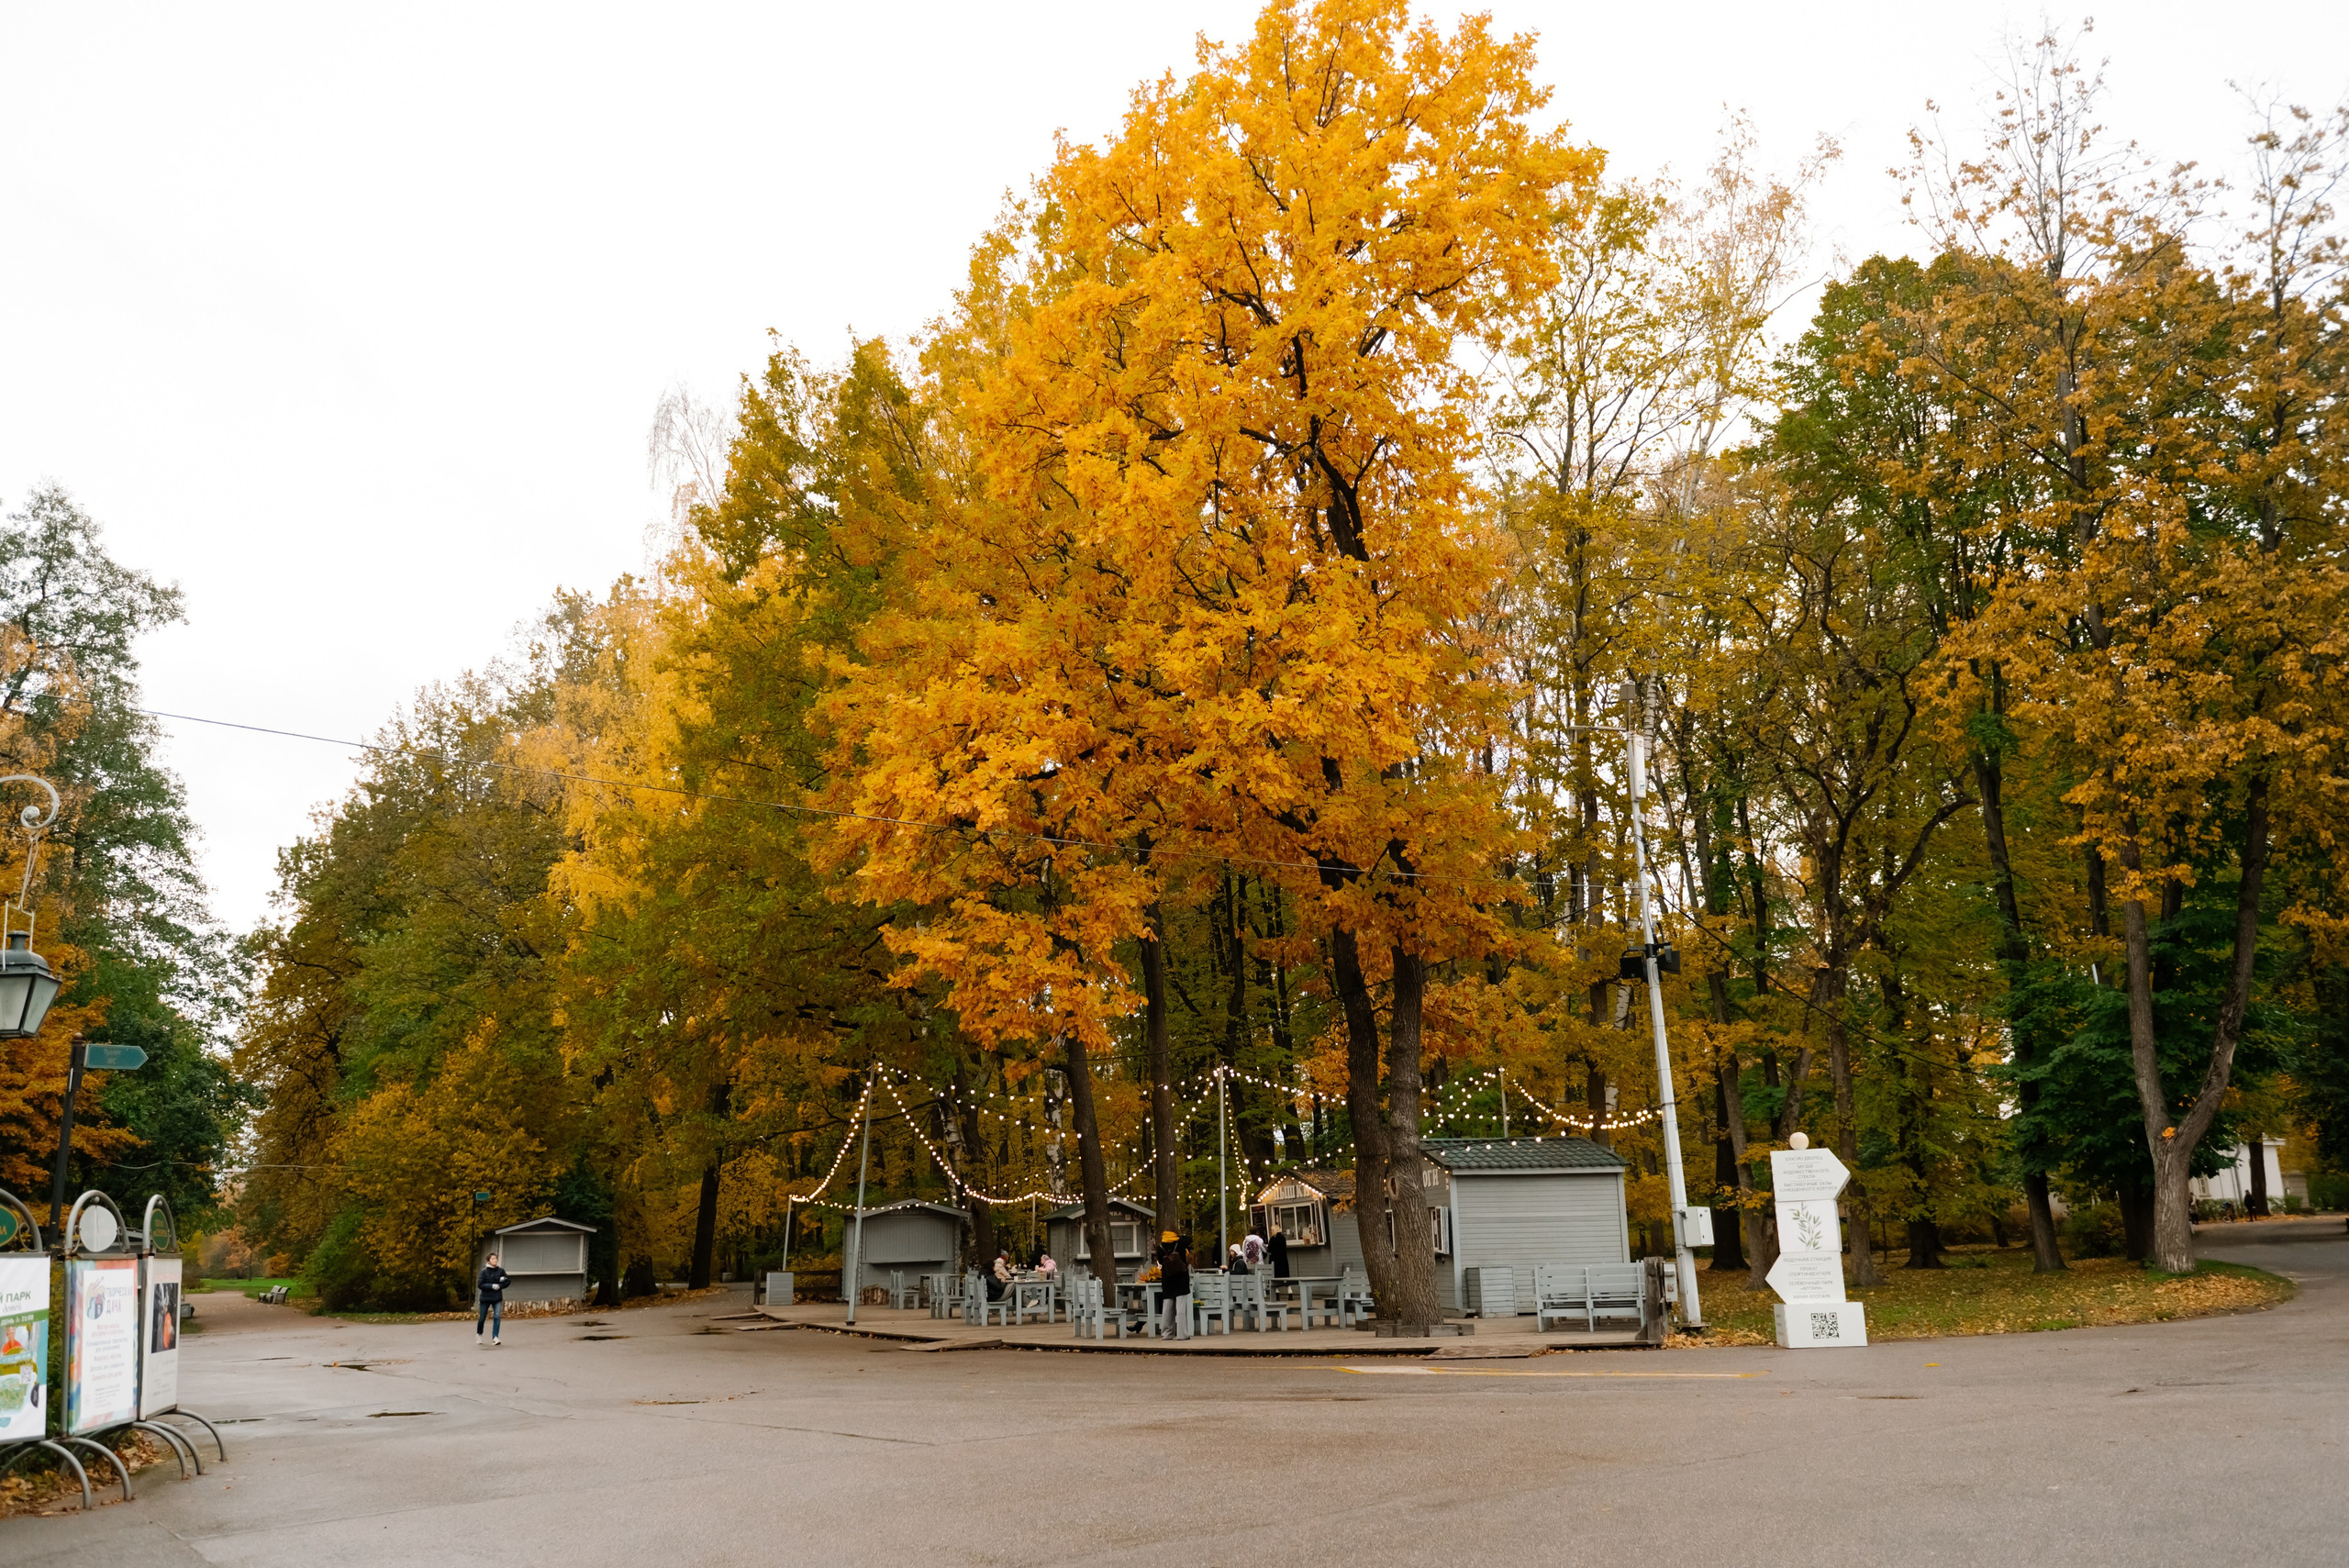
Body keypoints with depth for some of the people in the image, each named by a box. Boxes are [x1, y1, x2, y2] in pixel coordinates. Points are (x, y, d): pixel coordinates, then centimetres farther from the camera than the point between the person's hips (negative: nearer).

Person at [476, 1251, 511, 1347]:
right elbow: (480, 1284, -12)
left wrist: (499, 1286, -13)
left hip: (497, 1298, 1)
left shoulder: (501, 1271, -1)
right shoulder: (484, 1272, -8)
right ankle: (479, 1334, 37)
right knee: (482, 1318, 11)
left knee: (497, 1317, -15)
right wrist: (492, 1286, -20)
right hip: (485, 1298, -1)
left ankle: (495, 1337, -16)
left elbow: (507, 1282, 5)